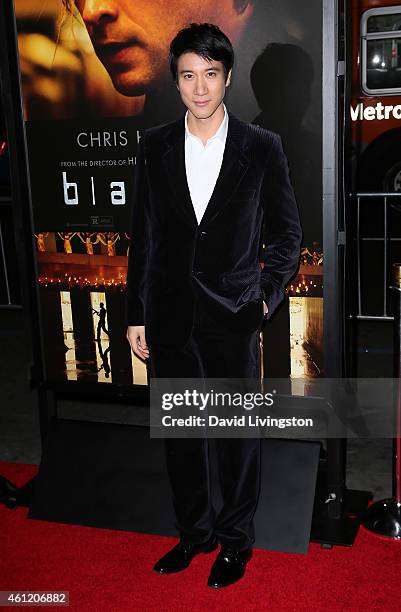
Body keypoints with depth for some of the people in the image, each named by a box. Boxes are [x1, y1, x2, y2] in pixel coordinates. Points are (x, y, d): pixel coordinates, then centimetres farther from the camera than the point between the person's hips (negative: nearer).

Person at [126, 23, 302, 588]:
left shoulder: (262, 148, -3)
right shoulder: (154, 146, 3)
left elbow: (286, 231, 4)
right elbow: (142, 236, 5)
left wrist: (269, 294, -7)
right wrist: (136, 315, 4)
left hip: (233, 316, -2)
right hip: (169, 317, 3)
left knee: (239, 431, 9)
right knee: (178, 431, 14)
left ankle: (235, 539, 31)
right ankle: (194, 531, 35)